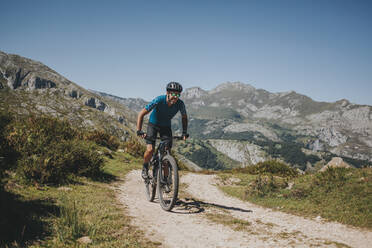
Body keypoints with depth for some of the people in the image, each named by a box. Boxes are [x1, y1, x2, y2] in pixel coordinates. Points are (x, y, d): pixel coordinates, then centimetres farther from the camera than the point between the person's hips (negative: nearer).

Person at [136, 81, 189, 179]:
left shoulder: (180, 104, -23)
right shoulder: (159, 100, -32)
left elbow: (184, 117, -1)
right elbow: (141, 114, -27)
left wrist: (184, 132, -12)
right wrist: (139, 131, -35)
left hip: (166, 126, 3)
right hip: (153, 124, -2)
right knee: (150, 150, -18)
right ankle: (145, 167, 13)